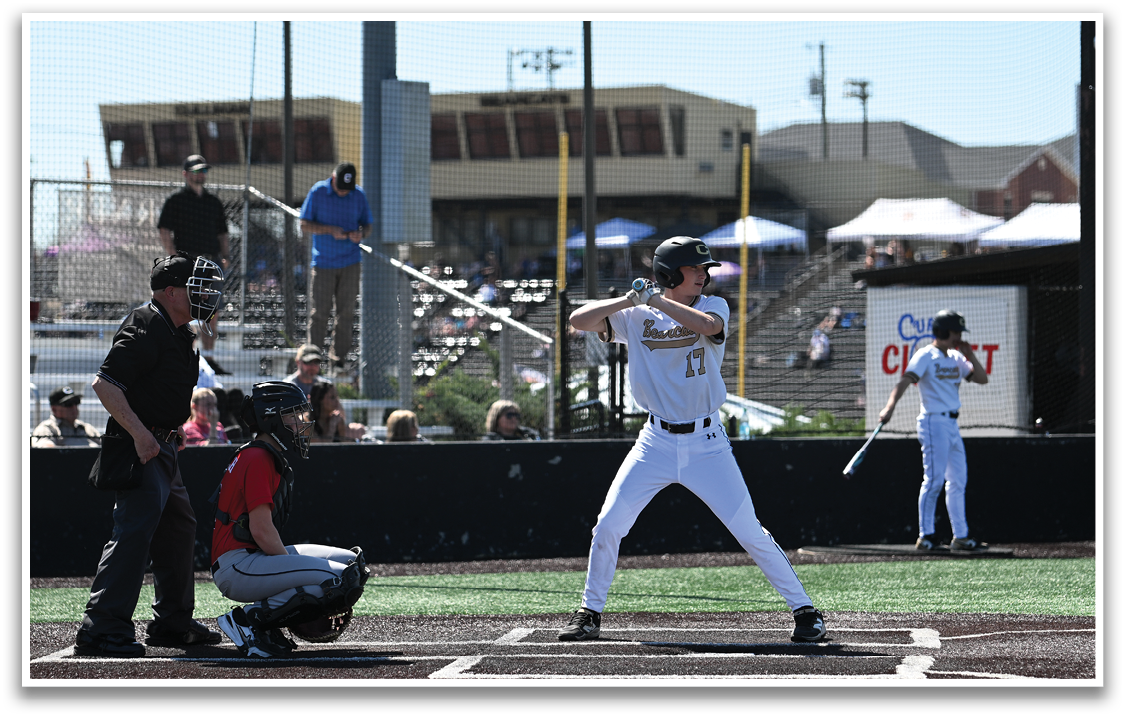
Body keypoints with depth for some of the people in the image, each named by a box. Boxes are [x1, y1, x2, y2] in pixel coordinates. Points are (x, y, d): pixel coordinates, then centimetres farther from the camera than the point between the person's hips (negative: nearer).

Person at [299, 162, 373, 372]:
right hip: (323, 262, -2)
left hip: (350, 262, 2)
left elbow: (367, 225, 12)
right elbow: (305, 225, -4)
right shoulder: (318, 192, -5)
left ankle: (338, 359, 10)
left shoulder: (359, 195, 3)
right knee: (319, 312, -2)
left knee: (346, 312, 2)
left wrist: (361, 234, -12)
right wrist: (331, 230, -18)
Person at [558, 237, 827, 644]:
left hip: (706, 443, -1)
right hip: (657, 442, 1)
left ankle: (804, 610, 5)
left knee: (750, 533, -4)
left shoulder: (713, 307, -2)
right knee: (608, 526, -5)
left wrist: (655, 300, -22)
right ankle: (589, 614, 11)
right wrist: (629, 300, -18)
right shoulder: (636, 317, 2)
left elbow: (706, 326, -26)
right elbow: (579, 320, -6)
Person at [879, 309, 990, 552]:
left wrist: (969, 354, 3)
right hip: (934, 421, -9)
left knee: (958, 480, 10)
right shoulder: (926, 356, -9)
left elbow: (982, 378, 15)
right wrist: (890, 407, -37)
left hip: (952, 424, 9)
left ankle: (961, 536, 15)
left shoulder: (956, 357, 15)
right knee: (934, 479, -10)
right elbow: (906, 380, -22)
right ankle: (926, 536, -7)